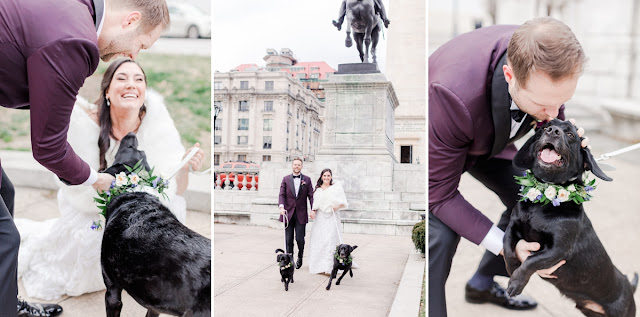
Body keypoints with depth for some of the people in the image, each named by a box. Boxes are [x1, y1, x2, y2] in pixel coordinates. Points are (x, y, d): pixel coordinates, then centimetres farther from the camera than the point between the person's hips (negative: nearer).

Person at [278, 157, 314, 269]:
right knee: (288, 239, 4)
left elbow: (311, 195, 2)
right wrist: (281, 206, -18)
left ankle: (300, 257, 24)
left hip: (301, 214, -1)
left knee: (300, 239, -1)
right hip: (288, 214, 1)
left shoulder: (307, 179, 5)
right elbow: (281, 194, -1)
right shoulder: (285, 179, 6)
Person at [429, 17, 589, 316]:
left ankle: (483, 283, 28)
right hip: (437, 142, -6)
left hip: (486, 136, 6)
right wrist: (505, 245, -37)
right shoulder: (454, 94, -46)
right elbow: (438, 194, -34)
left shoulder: (544, 62, -28)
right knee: (439, 232, -26)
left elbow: (551, 119, -4)